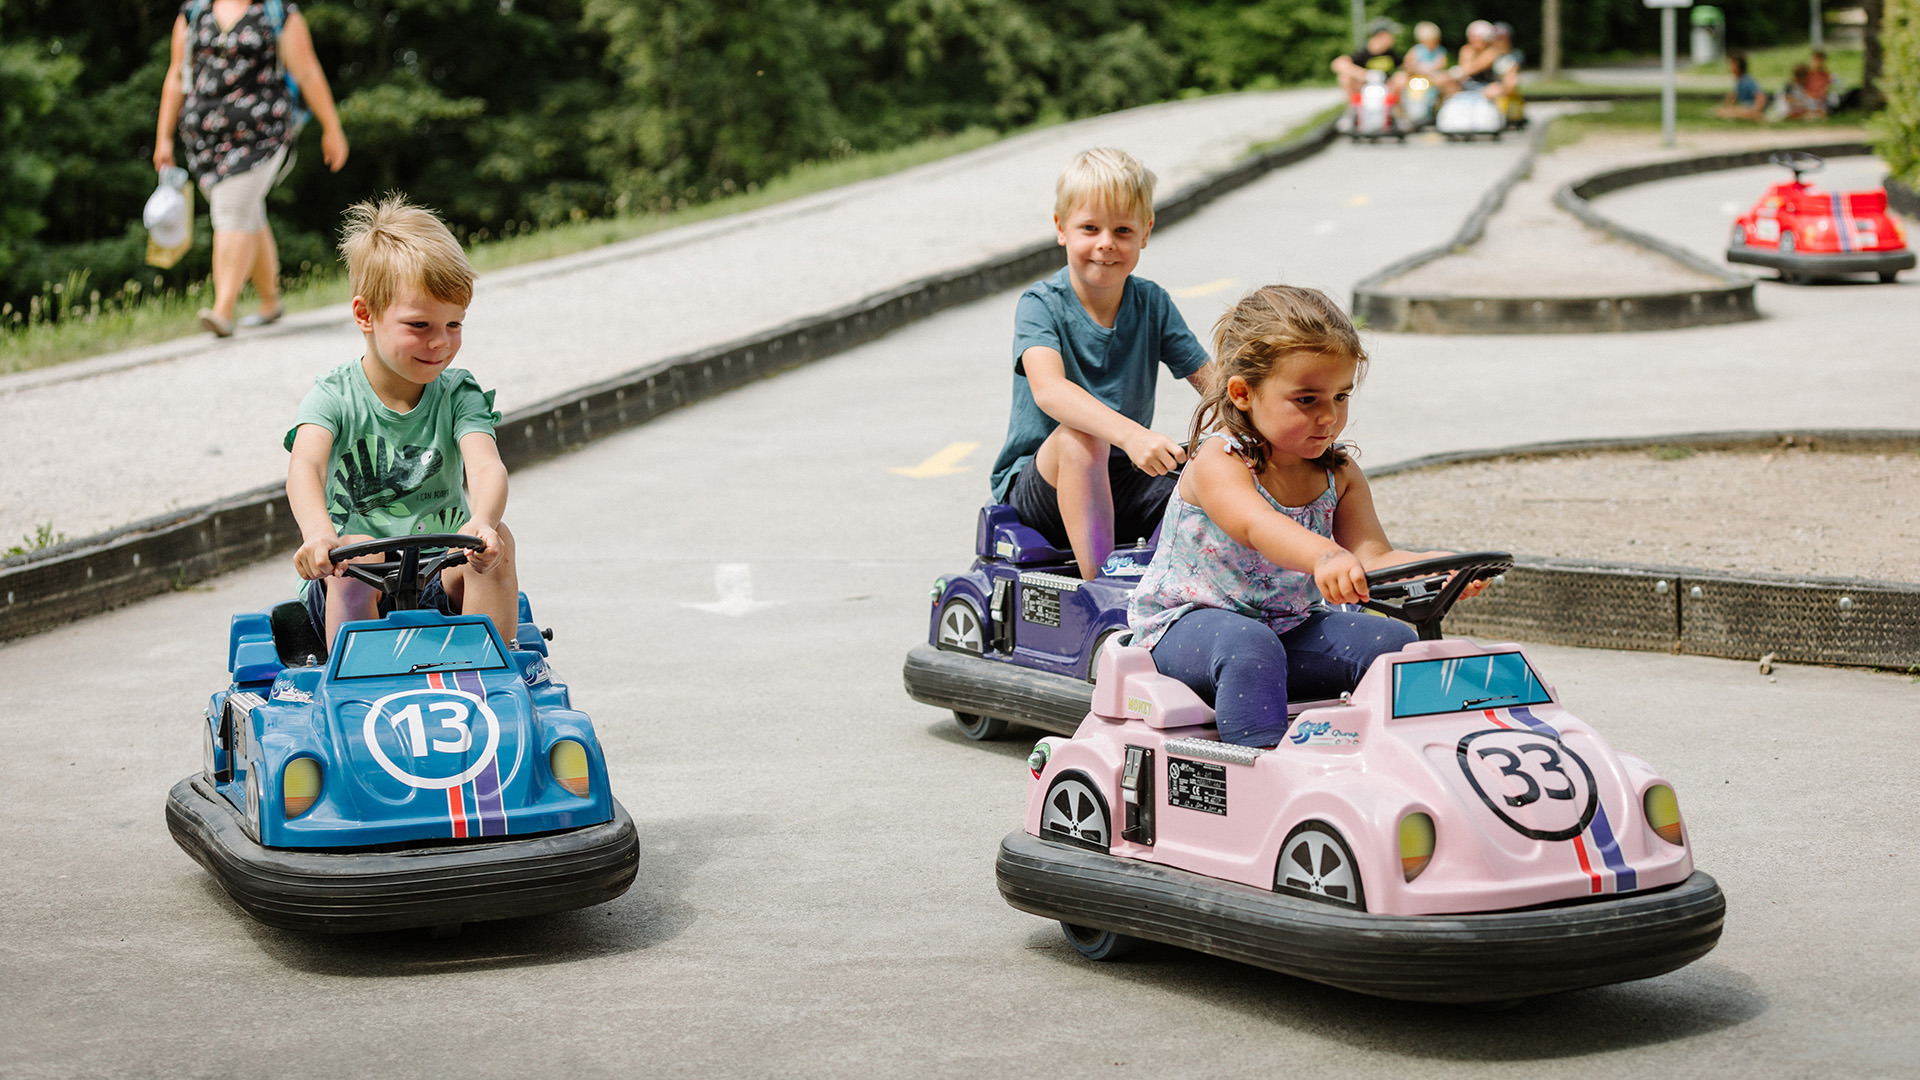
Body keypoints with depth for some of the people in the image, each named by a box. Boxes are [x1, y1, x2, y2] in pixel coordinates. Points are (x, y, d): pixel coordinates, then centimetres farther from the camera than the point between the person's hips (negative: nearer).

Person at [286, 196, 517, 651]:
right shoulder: (335, 397, -5)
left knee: (496, 541, -24)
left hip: (440, 583, 2)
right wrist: (318, 533, -49)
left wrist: (481, 522, -45)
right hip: (349, 595, -2)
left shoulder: (458, 396, 0)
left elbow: (486, 467, -19)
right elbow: (305, 467, -25)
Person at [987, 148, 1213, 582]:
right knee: (1079, 436, -36)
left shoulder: (1152, 304, 2)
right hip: (1036, 486, -4)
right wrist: (1130, 434, -49)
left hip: (1121, 482, 4)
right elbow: (1048, 389, -32)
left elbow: (1210, 379, -4)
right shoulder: (1041, 306, -13)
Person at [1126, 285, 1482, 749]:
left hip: (1290, 627, 6)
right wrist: (1326, 557, -63)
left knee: (1393, 640, -13)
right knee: (1250, 645, -38)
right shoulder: (1218, 462, -20)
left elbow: (1373, 554, -11)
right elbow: (1257, 524, -41)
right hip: (1189, 623, -6)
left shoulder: (1340, 474, 1)